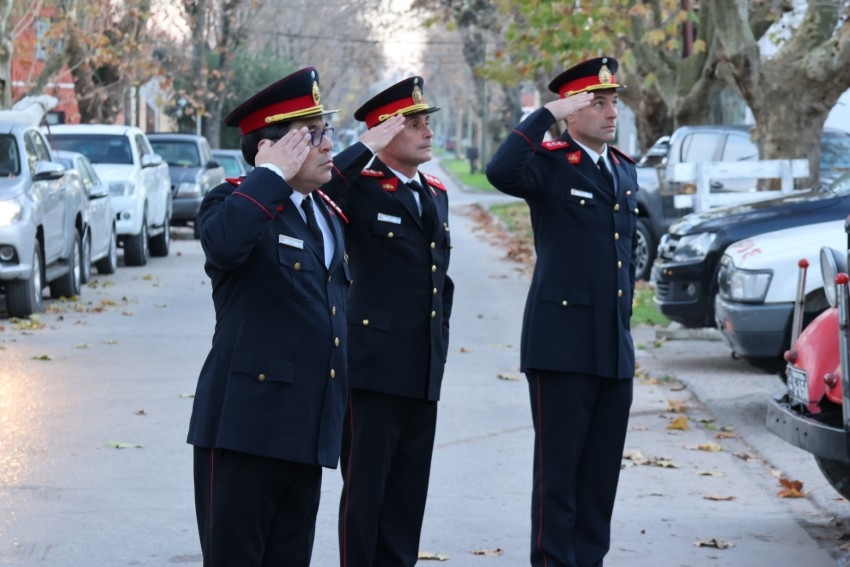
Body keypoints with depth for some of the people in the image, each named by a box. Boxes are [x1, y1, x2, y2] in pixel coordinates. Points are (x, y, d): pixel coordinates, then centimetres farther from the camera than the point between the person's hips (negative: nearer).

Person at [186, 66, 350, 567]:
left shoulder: (329, 214, 16)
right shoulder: (237, 203, -7)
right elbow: (224, 244, -34)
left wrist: (340, 412, 22)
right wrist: (274, 174, -23)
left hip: (309, 427, 7)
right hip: (246, 425, -7)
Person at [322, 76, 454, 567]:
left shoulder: (436, 194, 15)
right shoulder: (361, 187, -7)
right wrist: (367, 149, -26)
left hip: (424, 373, 7)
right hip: (375, 368, -7)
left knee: (409, 492, 12)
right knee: (365, 489, 0)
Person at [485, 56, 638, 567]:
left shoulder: (625, 170, 15)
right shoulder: (549, 163, -7)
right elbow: (501, 172, -30)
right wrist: (548, 116, -22)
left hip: (615, 349, 7)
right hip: (563, 346, -7)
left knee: (603, 470, 11)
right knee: (558, 469, -1)